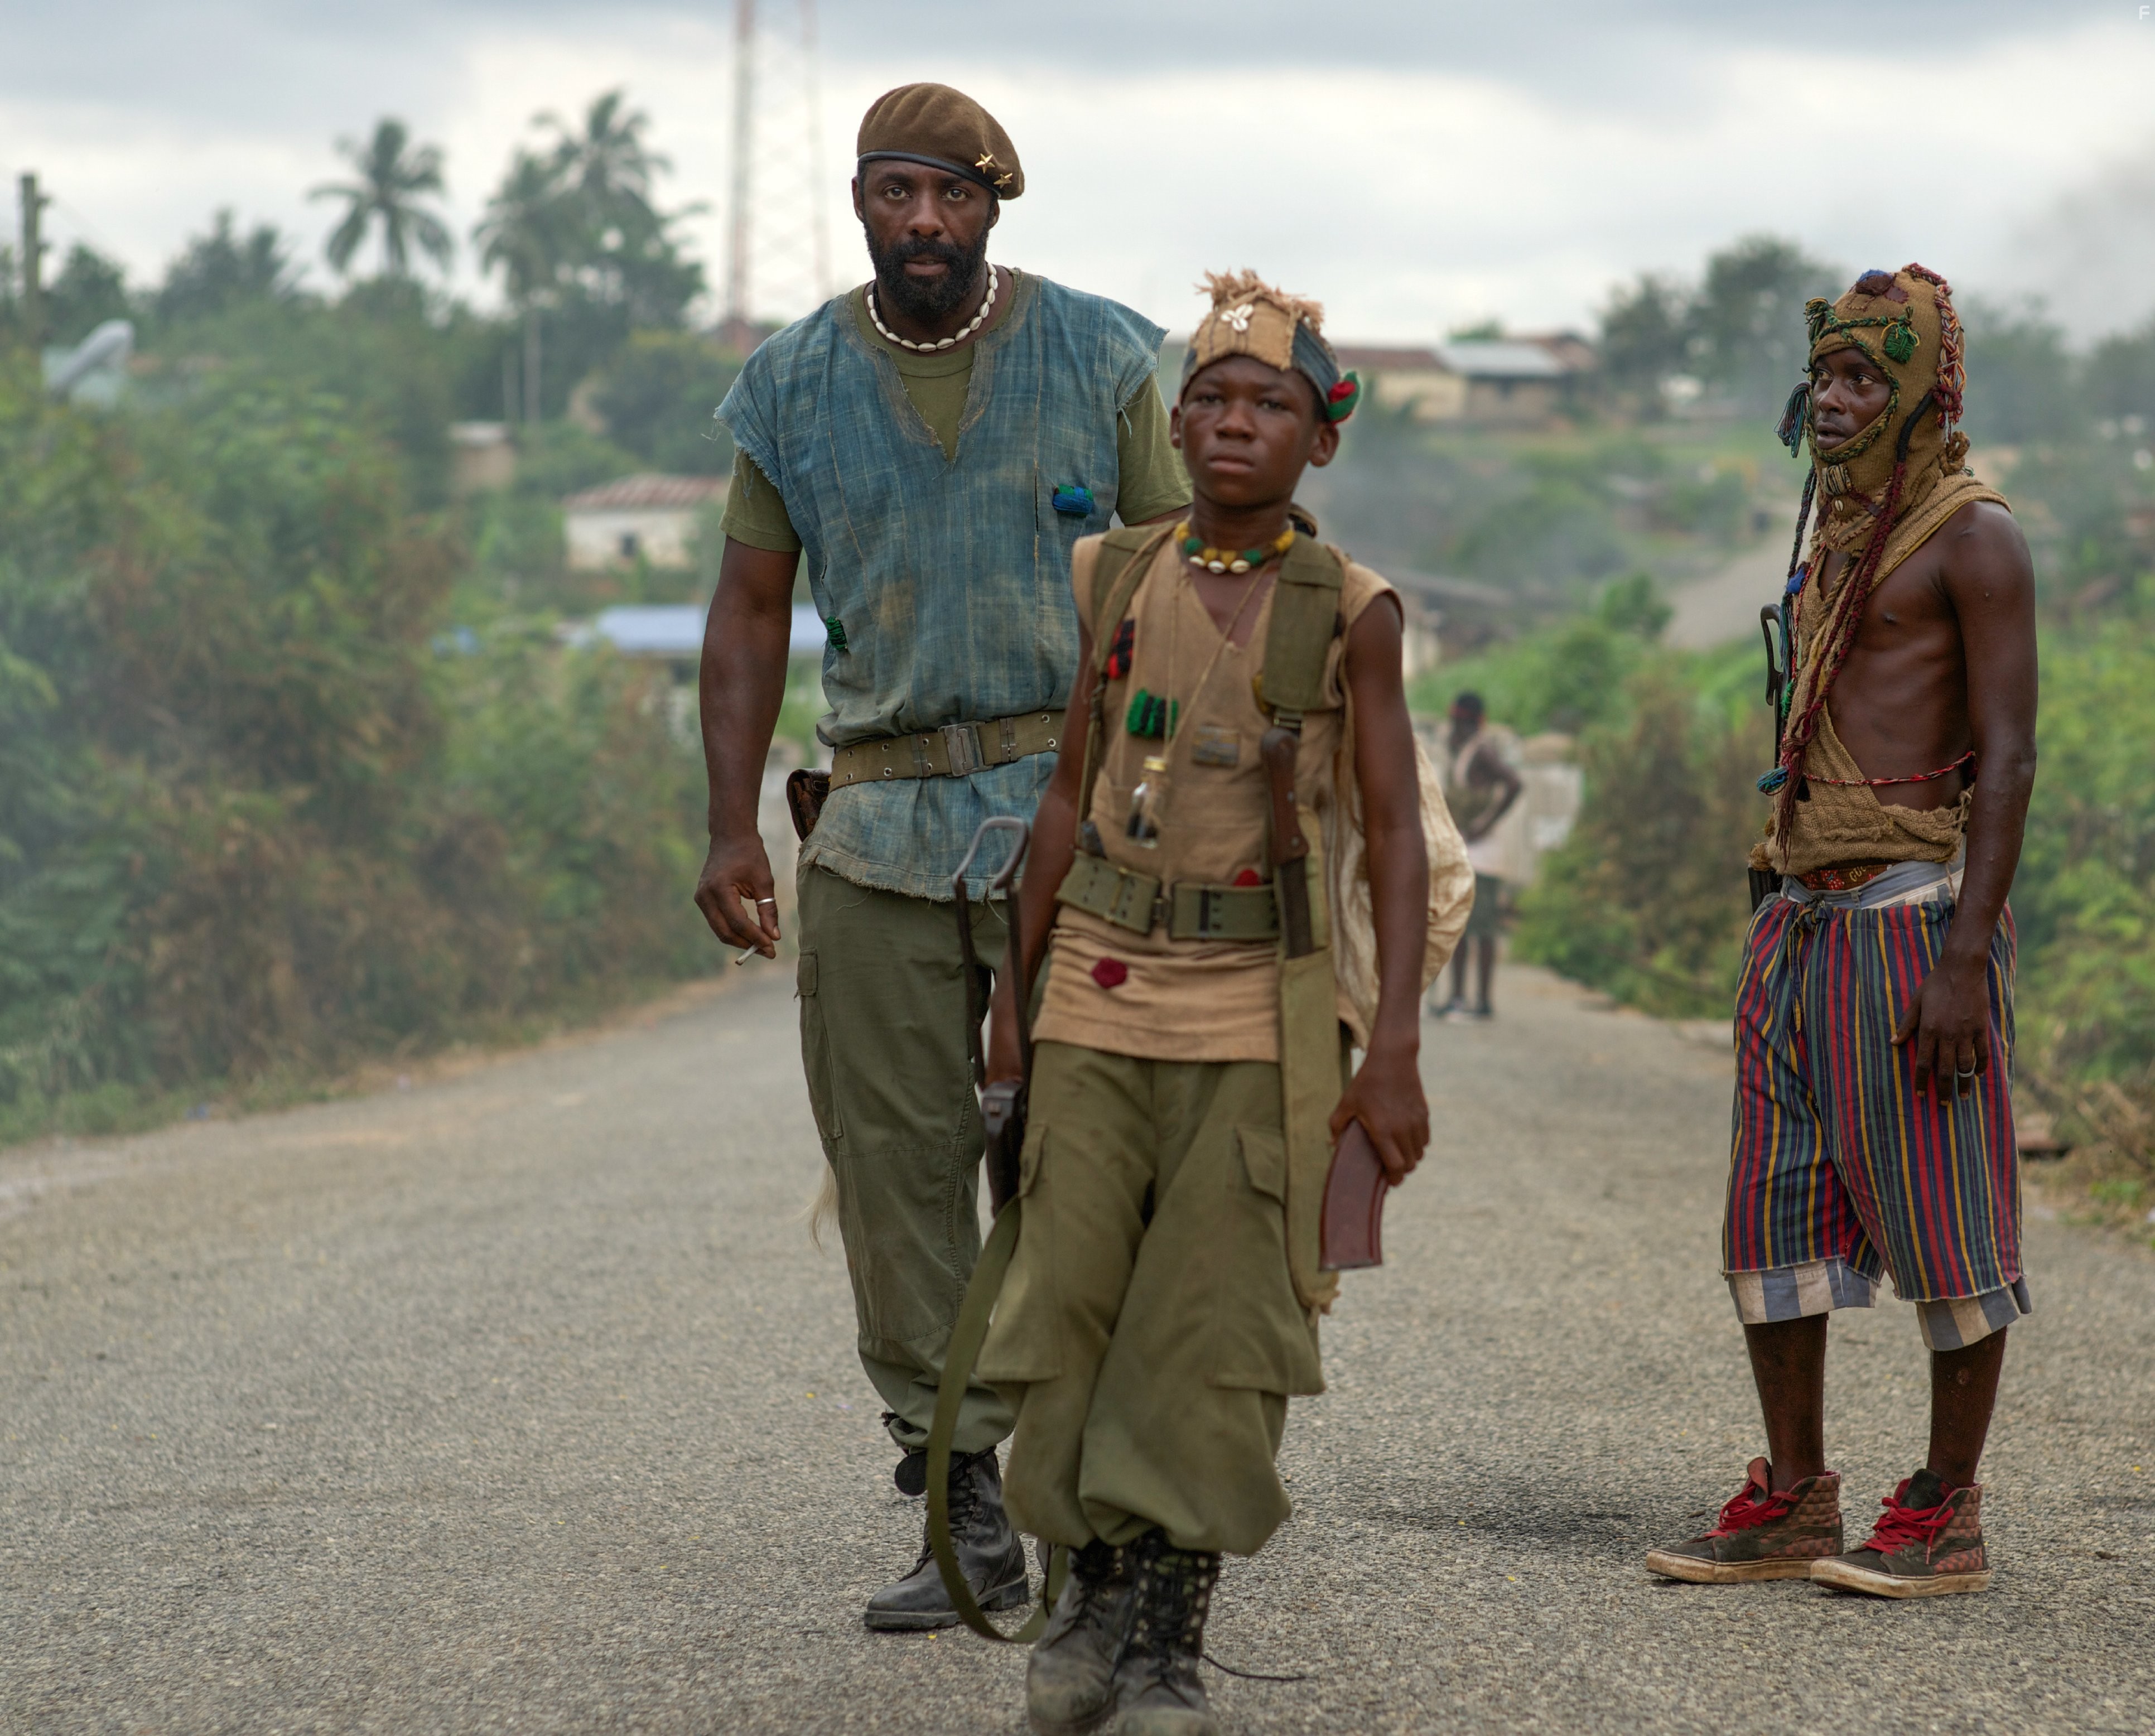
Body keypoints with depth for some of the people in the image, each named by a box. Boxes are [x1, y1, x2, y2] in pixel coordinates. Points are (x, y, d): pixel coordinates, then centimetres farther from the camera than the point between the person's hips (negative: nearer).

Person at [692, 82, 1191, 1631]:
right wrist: (733, 829, 4)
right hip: (878, 822, 3)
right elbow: (751, 615, 13)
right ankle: (966, 1512, 7)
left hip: (1068, 797, -3)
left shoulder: (1097, 357, 4)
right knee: (899, 1165, 0)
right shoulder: (794, 385, 10)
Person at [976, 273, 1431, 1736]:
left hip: (1259, 1014, -2)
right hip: (1102, 1005, 2)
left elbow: (1398, 835, -4)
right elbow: (1071, 797, 11)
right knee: (1073, 1310, 1)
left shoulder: (1349, 613, -3)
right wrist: (1011, 1003, 10)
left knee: (1216, 1332, -3)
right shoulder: (1114, 584, 5)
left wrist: (1396, 1050, -11)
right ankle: (1096, 1588, 19)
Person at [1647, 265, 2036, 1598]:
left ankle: (1948, 1517, 5)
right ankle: (1794, 1503, 13)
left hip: (1918, 915, -8)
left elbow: (2009, 753, -13)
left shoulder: (1974, 538, -7)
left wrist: (1965, 957, -20)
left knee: (1943, 1218, -2)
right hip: (1806, 919, 9)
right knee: (1775, 1212, 6)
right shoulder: (1838, 543, 19)